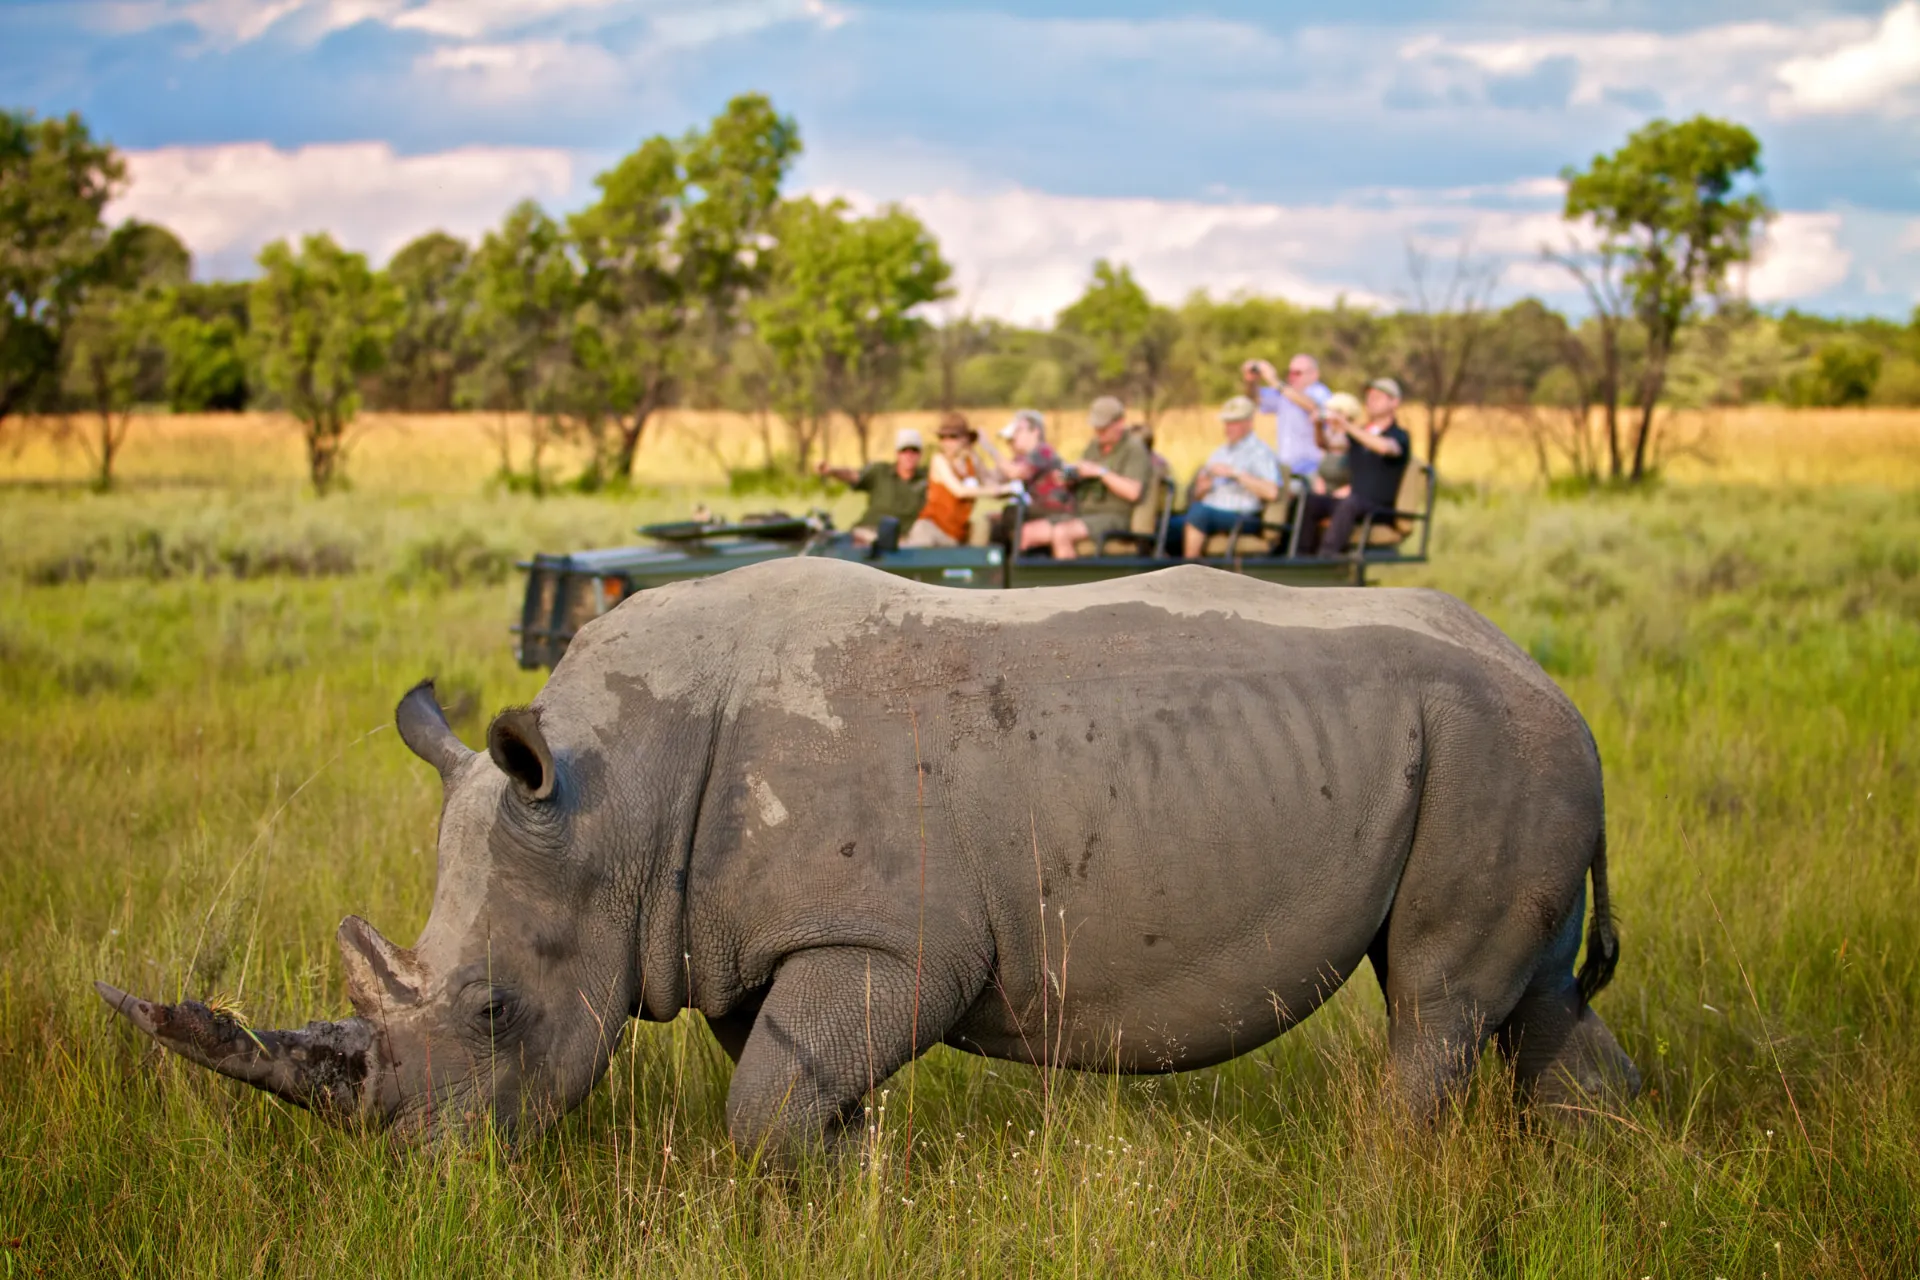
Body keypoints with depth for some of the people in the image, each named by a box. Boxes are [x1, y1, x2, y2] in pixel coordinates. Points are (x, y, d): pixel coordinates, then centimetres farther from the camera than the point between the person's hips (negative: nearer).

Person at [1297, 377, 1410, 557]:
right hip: (1348, 500, 6)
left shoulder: (1399, 436, 0)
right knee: (1309, 501, -20)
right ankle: (1305, 553, -23)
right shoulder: (1358, 434, 20)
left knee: (1350, 502, -38)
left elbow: (1384, 447, -25)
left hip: (1379, 508, -6)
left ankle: (1327, 554, -48)